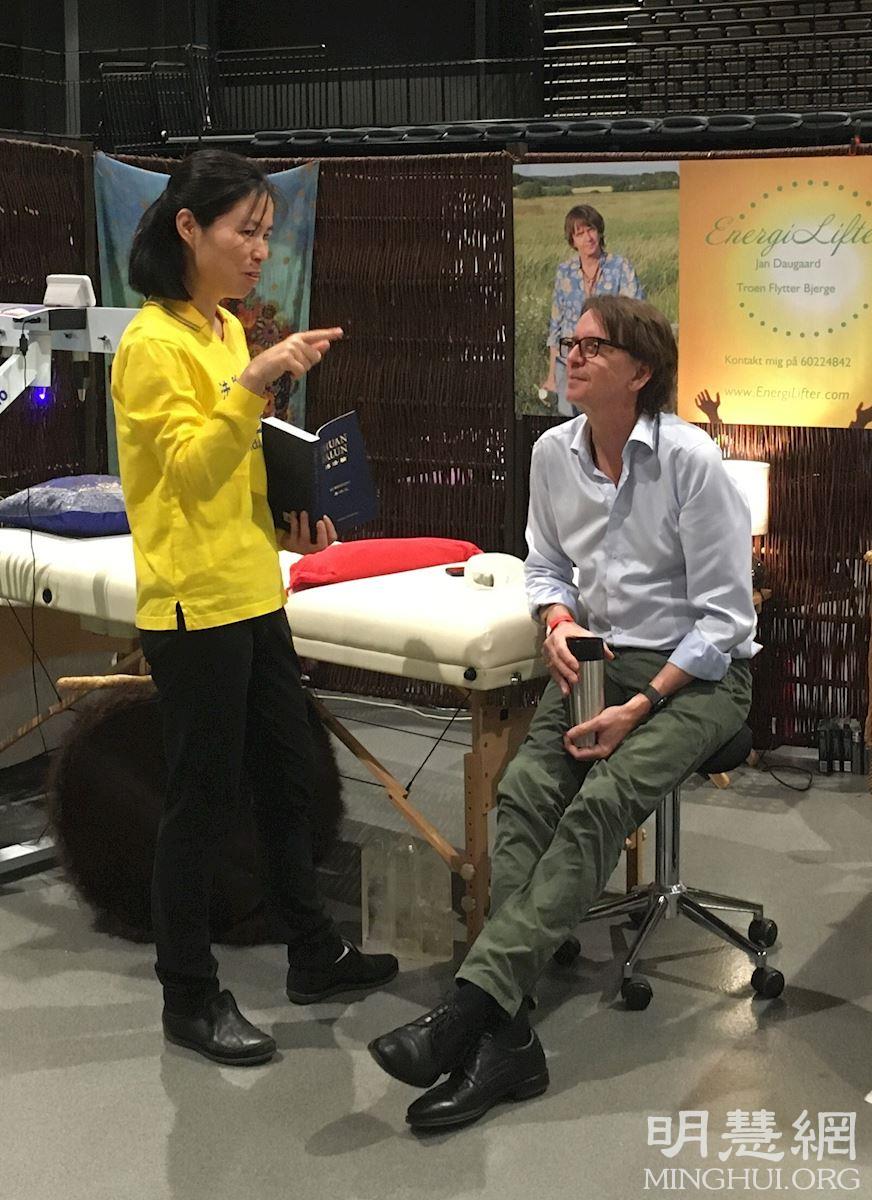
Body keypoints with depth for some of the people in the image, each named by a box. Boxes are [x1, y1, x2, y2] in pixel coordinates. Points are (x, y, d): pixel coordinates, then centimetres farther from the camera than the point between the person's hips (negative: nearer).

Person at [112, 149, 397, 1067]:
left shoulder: (227, 329, 12)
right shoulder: (153, 344, -14)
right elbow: (192, 467, -21)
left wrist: (288, 519, 7)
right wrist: (255, 382, -31)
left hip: (251, 594, 9)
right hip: (194, 604, -9)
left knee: (287, 775, 17)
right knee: (204, 800, 0)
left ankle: (313, 954, 33)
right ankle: (189, 998, 15)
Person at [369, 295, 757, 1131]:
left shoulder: (688, 458, -14)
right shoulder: (553, 453, 3)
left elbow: (723, 615, -12)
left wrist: (639, 707, -19)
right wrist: (558, 621, -5)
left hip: (696, 673, -4)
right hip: (596, 660, 5)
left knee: (599, 803, -29)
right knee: (522, 792, -23)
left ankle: (470, 1006, -35)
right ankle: (505, 1040, -28)